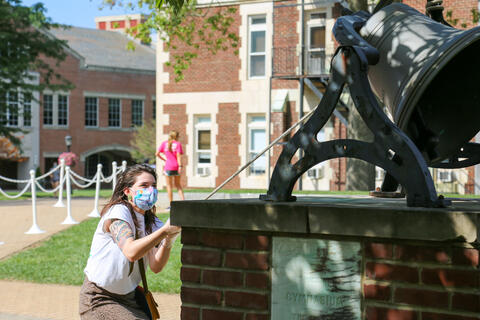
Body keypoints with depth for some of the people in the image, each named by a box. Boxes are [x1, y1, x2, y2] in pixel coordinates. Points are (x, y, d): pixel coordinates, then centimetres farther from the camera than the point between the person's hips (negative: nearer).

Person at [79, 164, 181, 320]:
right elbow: (131, 252, -33)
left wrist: (169, 240, -28)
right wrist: (164, 230, -40)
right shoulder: (118, 211, -14)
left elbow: (155, 267, -12)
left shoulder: (151, 222, 5)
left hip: (129, 297, 7)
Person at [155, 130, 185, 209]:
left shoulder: (164, 143, 4)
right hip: (176, 166, 1)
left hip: (168, 167, -1)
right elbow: (178, 155, -8)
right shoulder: (178, 144, 0)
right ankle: (183, 199, 6)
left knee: (169, 186, 6)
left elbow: (157, 154, 3)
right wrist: (180, 166, -11)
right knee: (177, 184, 18)